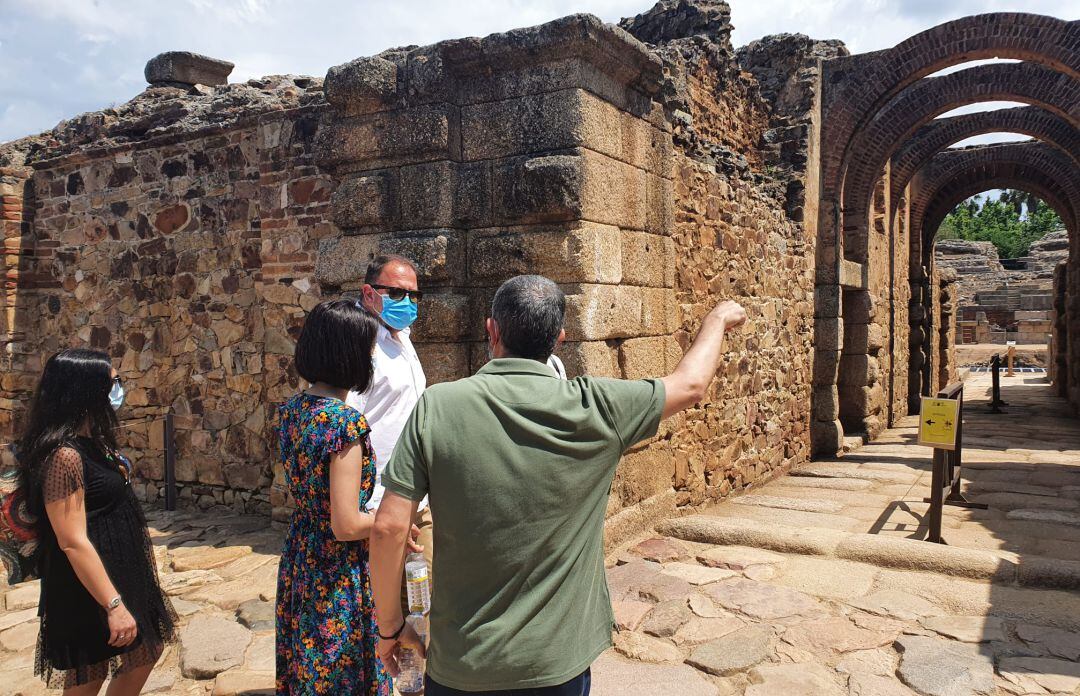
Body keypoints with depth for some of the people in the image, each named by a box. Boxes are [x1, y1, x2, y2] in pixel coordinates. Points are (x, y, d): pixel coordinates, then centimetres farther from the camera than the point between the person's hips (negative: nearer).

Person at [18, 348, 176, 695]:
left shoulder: (89, 443, 5)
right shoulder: (65, 455, -25)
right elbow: (72, 542, -27)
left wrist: (118, 468, 9)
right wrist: (113, 605, -25)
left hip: (119, 572, 10)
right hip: (90, 591, -10)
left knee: (145, 653, 20)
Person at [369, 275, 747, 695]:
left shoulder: (435, 407, -14)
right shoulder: (595, 409, -13)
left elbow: (388, 527, -14)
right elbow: (691, 384, 2)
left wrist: (389, 626, 2)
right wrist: (718, 319, 21)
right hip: (556, 661, 0)